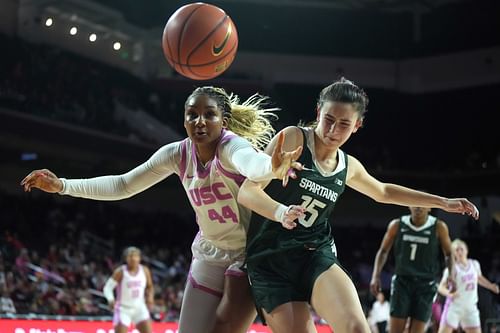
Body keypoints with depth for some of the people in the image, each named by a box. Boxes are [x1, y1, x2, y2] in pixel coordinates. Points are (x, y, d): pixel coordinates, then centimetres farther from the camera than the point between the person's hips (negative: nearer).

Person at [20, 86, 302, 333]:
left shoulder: (231, 146, -27)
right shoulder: (178, 154, -10)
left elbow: (250, 161, -54)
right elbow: (123, 185, -2)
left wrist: (272, 166, -79)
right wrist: (62, 186, -11)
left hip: (251, 255, -6)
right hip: (210, 255, 6)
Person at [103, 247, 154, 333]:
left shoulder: (145, 270, -2)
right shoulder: (120, 272, -13)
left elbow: (150, 287, 14)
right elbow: (108, 287, -12)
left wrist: (150, 297, -6)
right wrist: (111, 300, -31)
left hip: (139, 308, 3)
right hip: (123, 309, -3)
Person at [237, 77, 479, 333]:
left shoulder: (349, 167, 12)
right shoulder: (293, 139, -6)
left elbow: (383, 192, 34)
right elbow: (247, 192, -13)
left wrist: (443, 203, 33)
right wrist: (281, 212, -33)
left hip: (317, 256, 4)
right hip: (270, 263, -3)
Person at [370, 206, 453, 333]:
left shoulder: (438, 227, -6)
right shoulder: (397, 225, -2)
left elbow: (449, 254, 3)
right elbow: (383, 251, 9)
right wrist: (376, 276, -2)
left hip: (426, 284, -1)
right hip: (402, 281, 1)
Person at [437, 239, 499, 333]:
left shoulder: (475, 264, 2)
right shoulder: (452, 268, -13)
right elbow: (441, 287, -16)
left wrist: (491, 286, 17)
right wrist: (449, 294, -35)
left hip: (471, 308, 5)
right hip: (454, 307, -5)